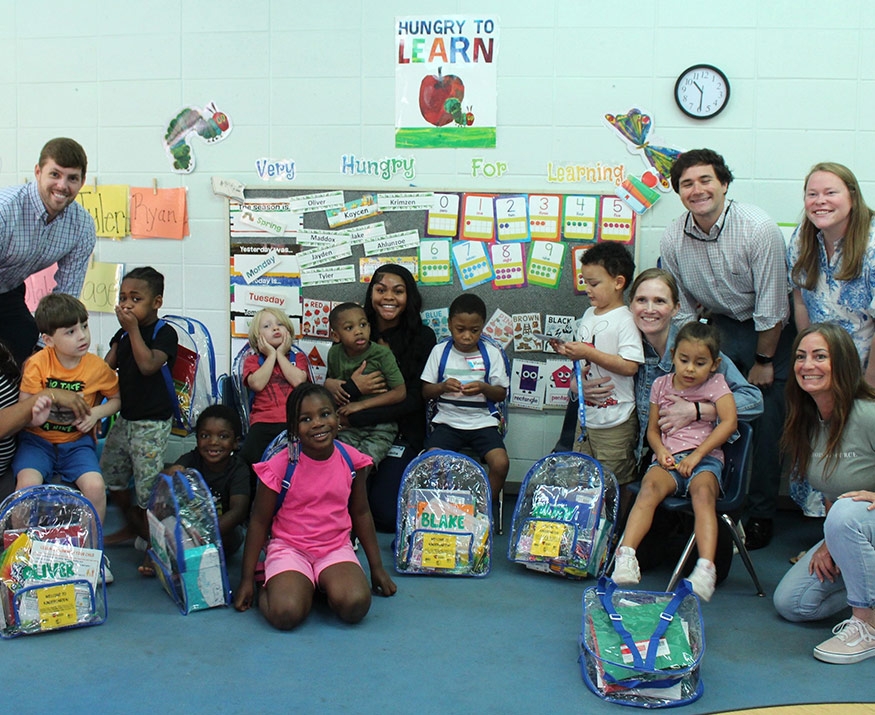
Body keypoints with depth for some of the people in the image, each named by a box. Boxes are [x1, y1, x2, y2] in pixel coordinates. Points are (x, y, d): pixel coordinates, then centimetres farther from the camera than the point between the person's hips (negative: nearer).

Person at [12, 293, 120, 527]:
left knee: (95, 487, -24)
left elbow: (117, 398, 10)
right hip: (37, 440, -1)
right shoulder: (37, 364, -10)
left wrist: (96, 413, -12)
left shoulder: (97, 367, -6)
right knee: (28, 483, -29)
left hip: (77, 442, 1)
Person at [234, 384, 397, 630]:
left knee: (355, 605, -27)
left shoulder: (351, 461, -3)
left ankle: (325, 584, 7)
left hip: (336, 548, 2)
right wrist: (247, 580, 0)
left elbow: (360, 513, 11)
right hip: (289, 547, -2)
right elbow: (259, 522, -2)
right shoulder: (280, 467, -12)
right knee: (285, 614, -29)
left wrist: (377, 567, 14)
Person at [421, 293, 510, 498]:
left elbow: (501, 394, 5)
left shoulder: (491, 354, 4)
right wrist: (443, 386, -14)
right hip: (447, 421, 0)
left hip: (482, 422, 0)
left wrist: (484, 388, -15)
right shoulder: (440, 351, 5)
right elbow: (425, 392, 7)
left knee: (501, 463, -23)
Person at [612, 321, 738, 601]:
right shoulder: (662, 384, 15)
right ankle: (626, 554, -42)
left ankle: (706, 567, -46)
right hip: (668, 459, 2)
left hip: (704, 459, -2)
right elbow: (652, 429, 17)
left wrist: (697, 454, -13)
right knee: (650, 487, -31)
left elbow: (729, 421, -6)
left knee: (703, 493, -34)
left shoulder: (716, 383, 8)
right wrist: (661, 450, -7)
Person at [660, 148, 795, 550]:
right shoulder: (672, 239, -9)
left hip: (771, 334, -3)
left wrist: (763, 362, -11)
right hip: (722, 327, 4)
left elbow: (771, 308, -17)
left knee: (765, 426, -6)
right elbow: (683, 310, 2)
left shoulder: (758, 228, -23)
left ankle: (760, 516, 7)